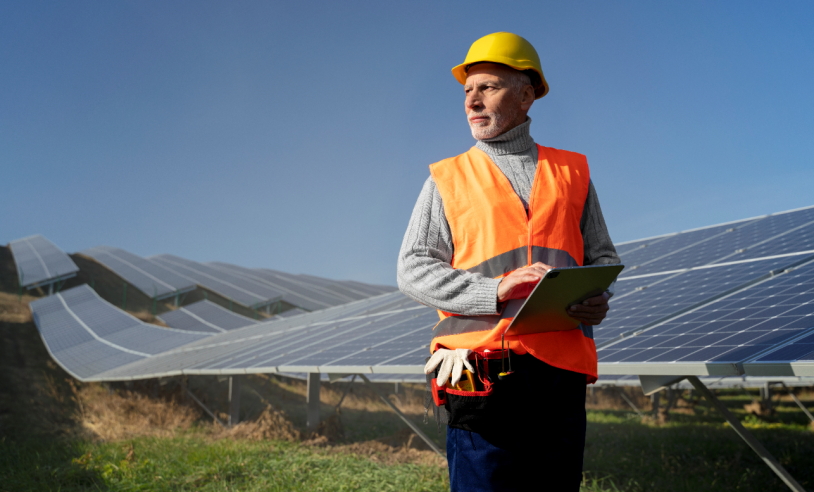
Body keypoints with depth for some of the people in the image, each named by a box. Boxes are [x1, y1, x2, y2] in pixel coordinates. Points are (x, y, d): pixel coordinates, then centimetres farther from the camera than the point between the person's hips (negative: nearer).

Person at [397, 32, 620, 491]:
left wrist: (598, 298, -4)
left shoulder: (572, 172, 17)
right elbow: (414, 271, 2)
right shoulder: (447, 179, 10)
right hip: (483, 370, -2)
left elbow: (603, 257, 20)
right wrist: (495, 291, -13)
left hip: (562, 371, 3)